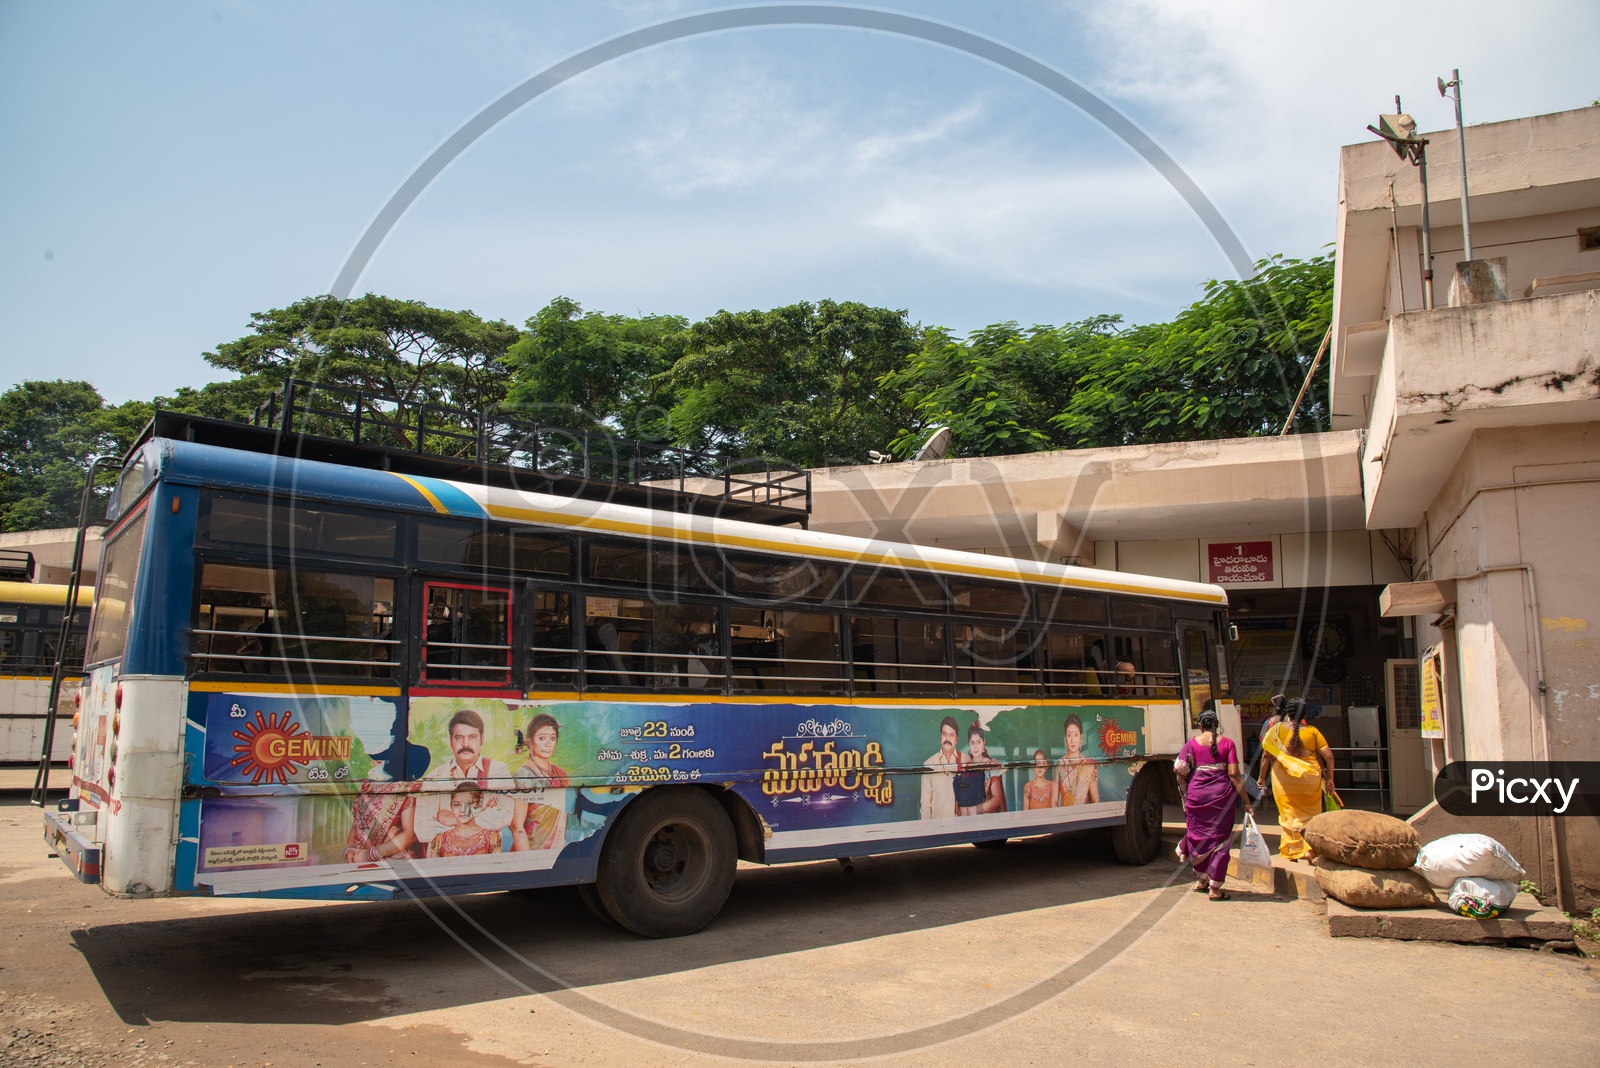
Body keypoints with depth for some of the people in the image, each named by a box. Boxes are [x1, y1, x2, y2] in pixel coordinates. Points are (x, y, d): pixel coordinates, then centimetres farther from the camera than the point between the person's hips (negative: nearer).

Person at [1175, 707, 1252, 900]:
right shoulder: (1227, 743, 1)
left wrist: (1186, 794, 14)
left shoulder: (1192, 743, 4)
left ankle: (1202, 880, 29)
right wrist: (1246, 802, -1)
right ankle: (1215, 888, 5)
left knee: (1197, 836, 16)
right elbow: (1234, 774, -5)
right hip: (1221, 796, -1)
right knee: (1219, 839, 5)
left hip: (1196, 795, 1)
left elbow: (1180, 772, -2)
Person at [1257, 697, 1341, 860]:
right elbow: (1328, 756, -4)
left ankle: (1294, 851, 10)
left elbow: (1266, 756, -3)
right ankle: (1311, 849, 8)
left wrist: (1262, 777, 8)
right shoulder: (1312, 731, -2)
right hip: (1310, 779, 1)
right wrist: (1329, 778, 6)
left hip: (1285, 781, -1)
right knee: (1311, 815, 15)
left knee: (1289, 815, 9)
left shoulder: (1276, 730, -4)